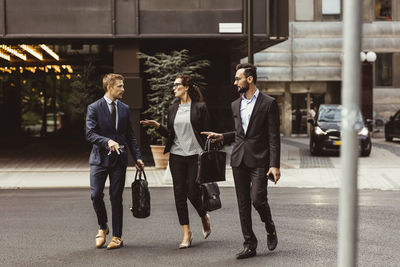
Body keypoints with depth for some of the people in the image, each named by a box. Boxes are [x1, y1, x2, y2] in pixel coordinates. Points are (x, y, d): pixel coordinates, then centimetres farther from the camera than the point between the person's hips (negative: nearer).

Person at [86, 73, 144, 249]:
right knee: (96, 195, -8)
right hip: (100, 158, -3)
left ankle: (117, 236, 12)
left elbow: (130, 135, 15)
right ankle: (102, 228, 18)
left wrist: (137, 157, 8)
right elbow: (90, 134, -12)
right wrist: (108, 141, -27)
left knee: (116, 198, 3)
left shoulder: (124, 109, 10)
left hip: (119, 159, 3)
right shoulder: (94, 108, -4)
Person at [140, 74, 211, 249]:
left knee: (193, 193, -7)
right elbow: (169, 134, 15)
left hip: (195, 156, -5)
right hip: (177, 156, 5)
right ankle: (186, 233, 8)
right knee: (179, 194, 1)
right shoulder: (172, 109, 11)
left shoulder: (200, 107, -3)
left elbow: (206, 134, -3)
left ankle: (204, 218, 26)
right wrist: (157, 126, -1)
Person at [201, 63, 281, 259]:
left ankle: (269, 227, 17)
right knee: (243, 204, 4)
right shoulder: (236, 105, 14)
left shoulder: (268, 103, -4)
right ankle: (249, 245, 11)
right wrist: (221, 137, 10)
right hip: (239, 160, 6)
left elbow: (274, 137, -8)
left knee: (257, 199, -14)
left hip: (259, 160, -5)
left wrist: (274, 165, -14)